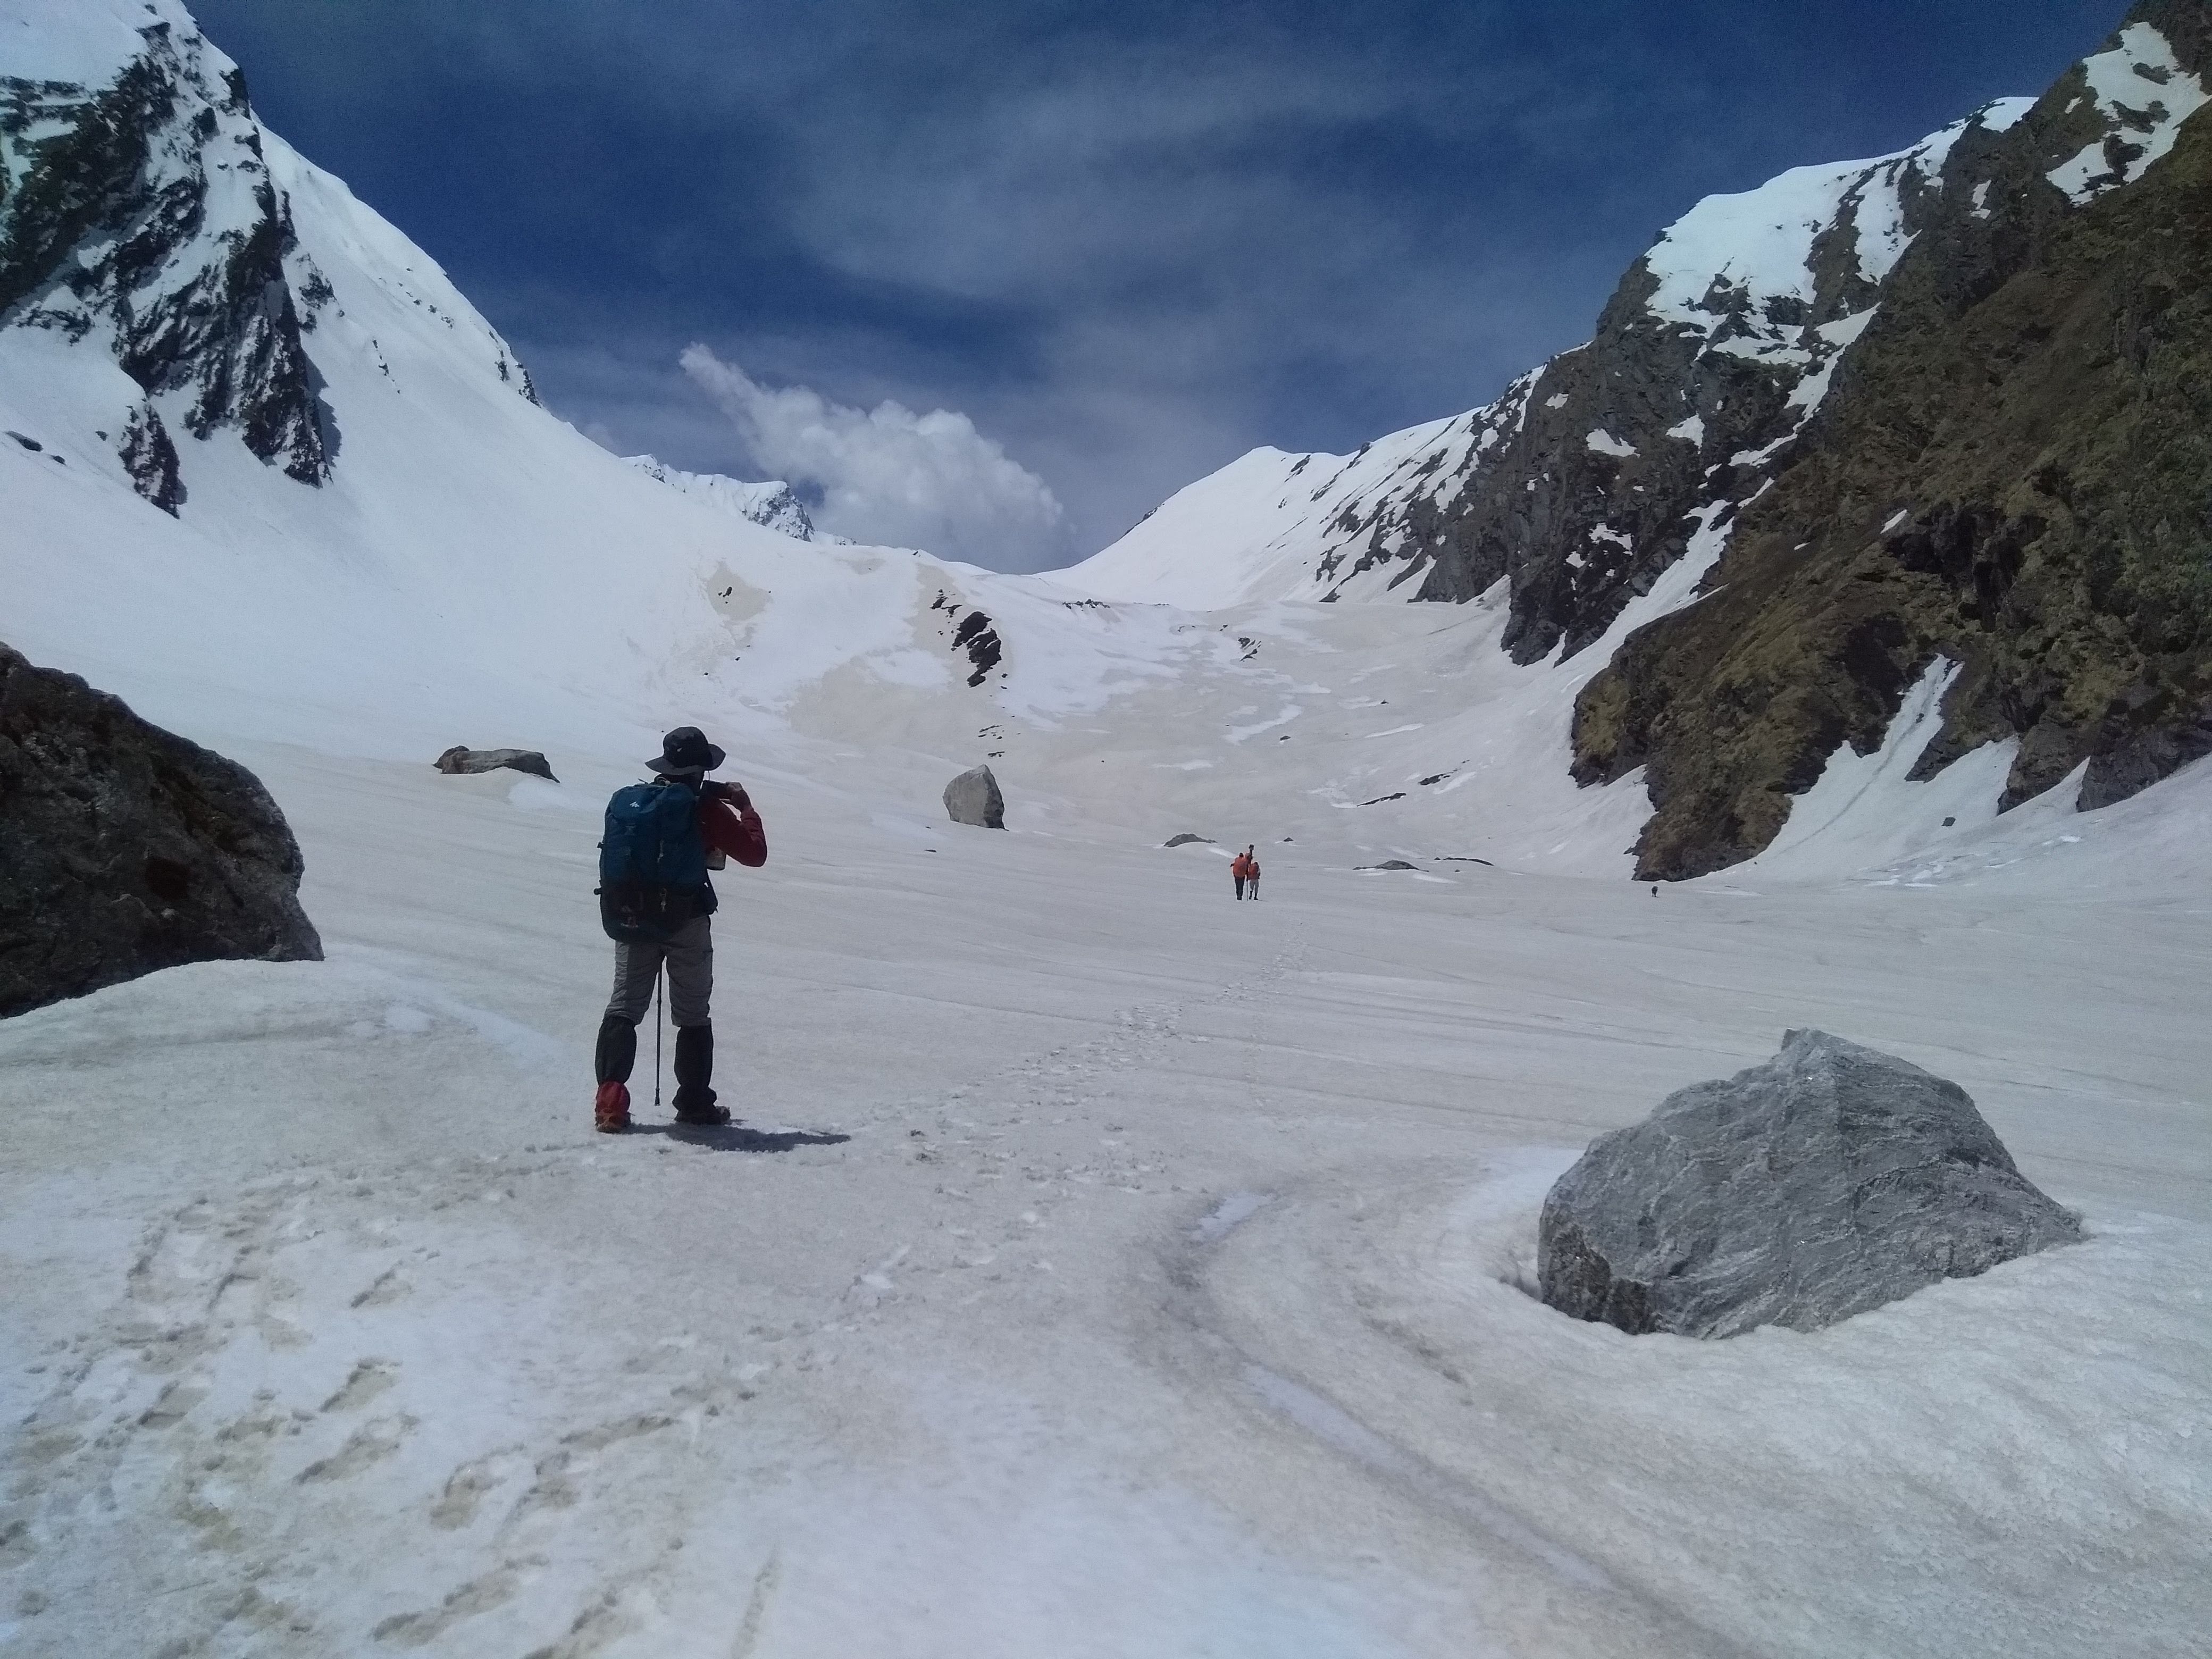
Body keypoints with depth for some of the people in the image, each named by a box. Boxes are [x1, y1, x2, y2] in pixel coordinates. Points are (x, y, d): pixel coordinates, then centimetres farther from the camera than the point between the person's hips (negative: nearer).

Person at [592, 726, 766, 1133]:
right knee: (693, 1015, 10)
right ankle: (694, 1103, 13)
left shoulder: (626, 800, 5)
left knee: (625, 1007, 9)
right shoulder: (705, 808, -10)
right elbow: (755, 854, -5)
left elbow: (616, 858, 14)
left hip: (630, 920, 4)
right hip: (685, 922, -3)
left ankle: (610, 1099, -5)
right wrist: (745, 806, 7)